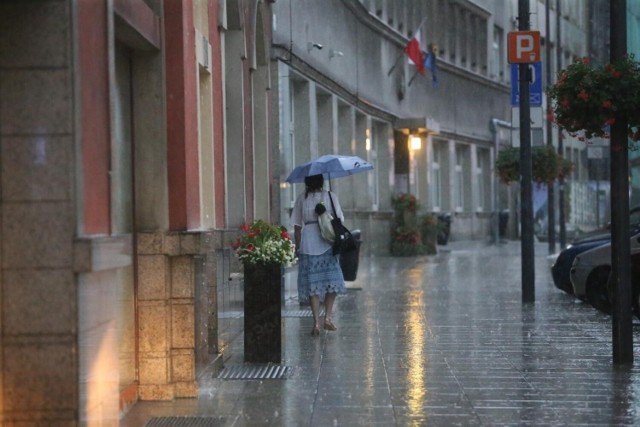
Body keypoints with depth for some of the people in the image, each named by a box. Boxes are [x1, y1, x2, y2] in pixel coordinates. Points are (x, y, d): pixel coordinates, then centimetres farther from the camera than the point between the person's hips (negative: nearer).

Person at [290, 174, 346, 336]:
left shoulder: (301, 198, 3)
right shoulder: (330, 196, 2)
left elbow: (297, 226, 2)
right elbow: (339, 220, 0)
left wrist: (297, 247, 9)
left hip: (307, 243, 0)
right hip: (327, 243, 0)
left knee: (312, 283, 3)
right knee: (331, 280, 11)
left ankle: (316, 322, -2)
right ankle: (327, 316, 1)